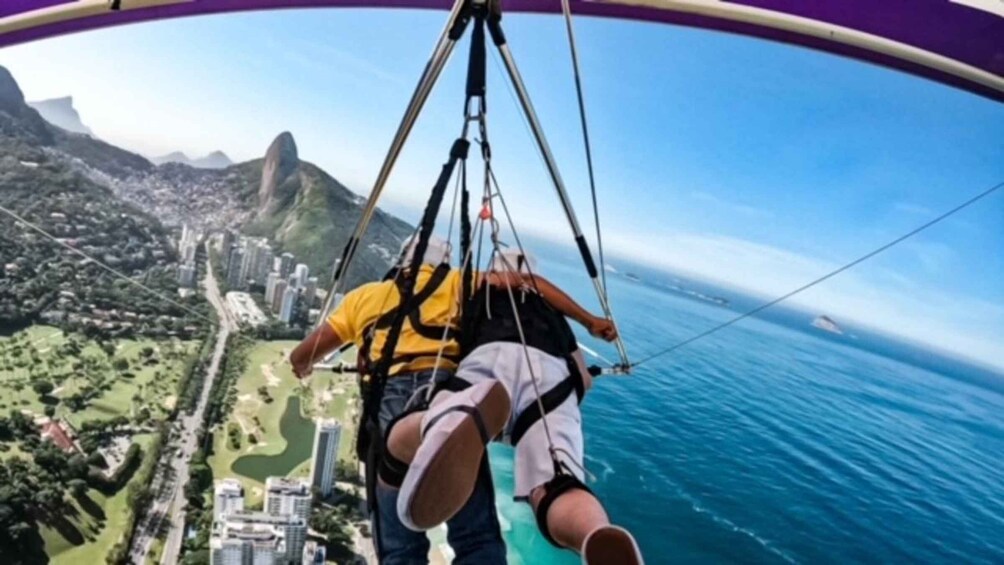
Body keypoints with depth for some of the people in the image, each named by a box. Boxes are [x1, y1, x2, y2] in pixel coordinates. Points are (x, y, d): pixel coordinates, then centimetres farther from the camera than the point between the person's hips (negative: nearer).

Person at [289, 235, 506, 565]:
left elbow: (300, 357, 32)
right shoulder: (455, 282, 25)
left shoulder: (365, 296, 30)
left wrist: (303, 368, 55)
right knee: (477, 537, -6)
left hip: (386, 401, 2)